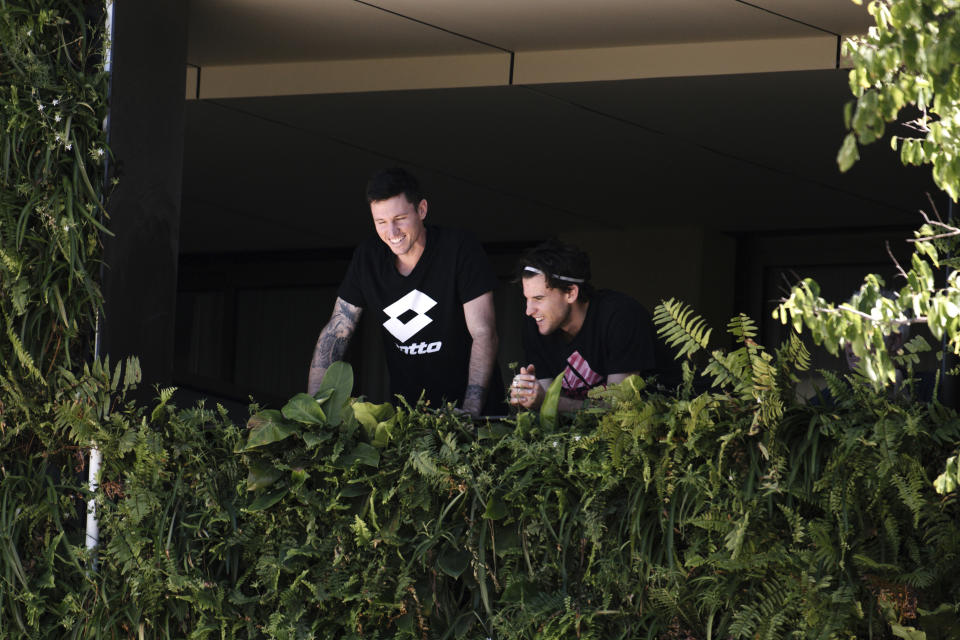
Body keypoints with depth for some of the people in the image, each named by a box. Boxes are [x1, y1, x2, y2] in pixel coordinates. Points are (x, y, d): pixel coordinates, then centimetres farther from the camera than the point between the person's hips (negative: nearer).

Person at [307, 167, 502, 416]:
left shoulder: (460, 249, -10)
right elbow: (335, 333, 7)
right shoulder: (367, 258, 3)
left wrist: (470, 413, -24)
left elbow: (483, 334, -13)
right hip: (407, 410, 4)